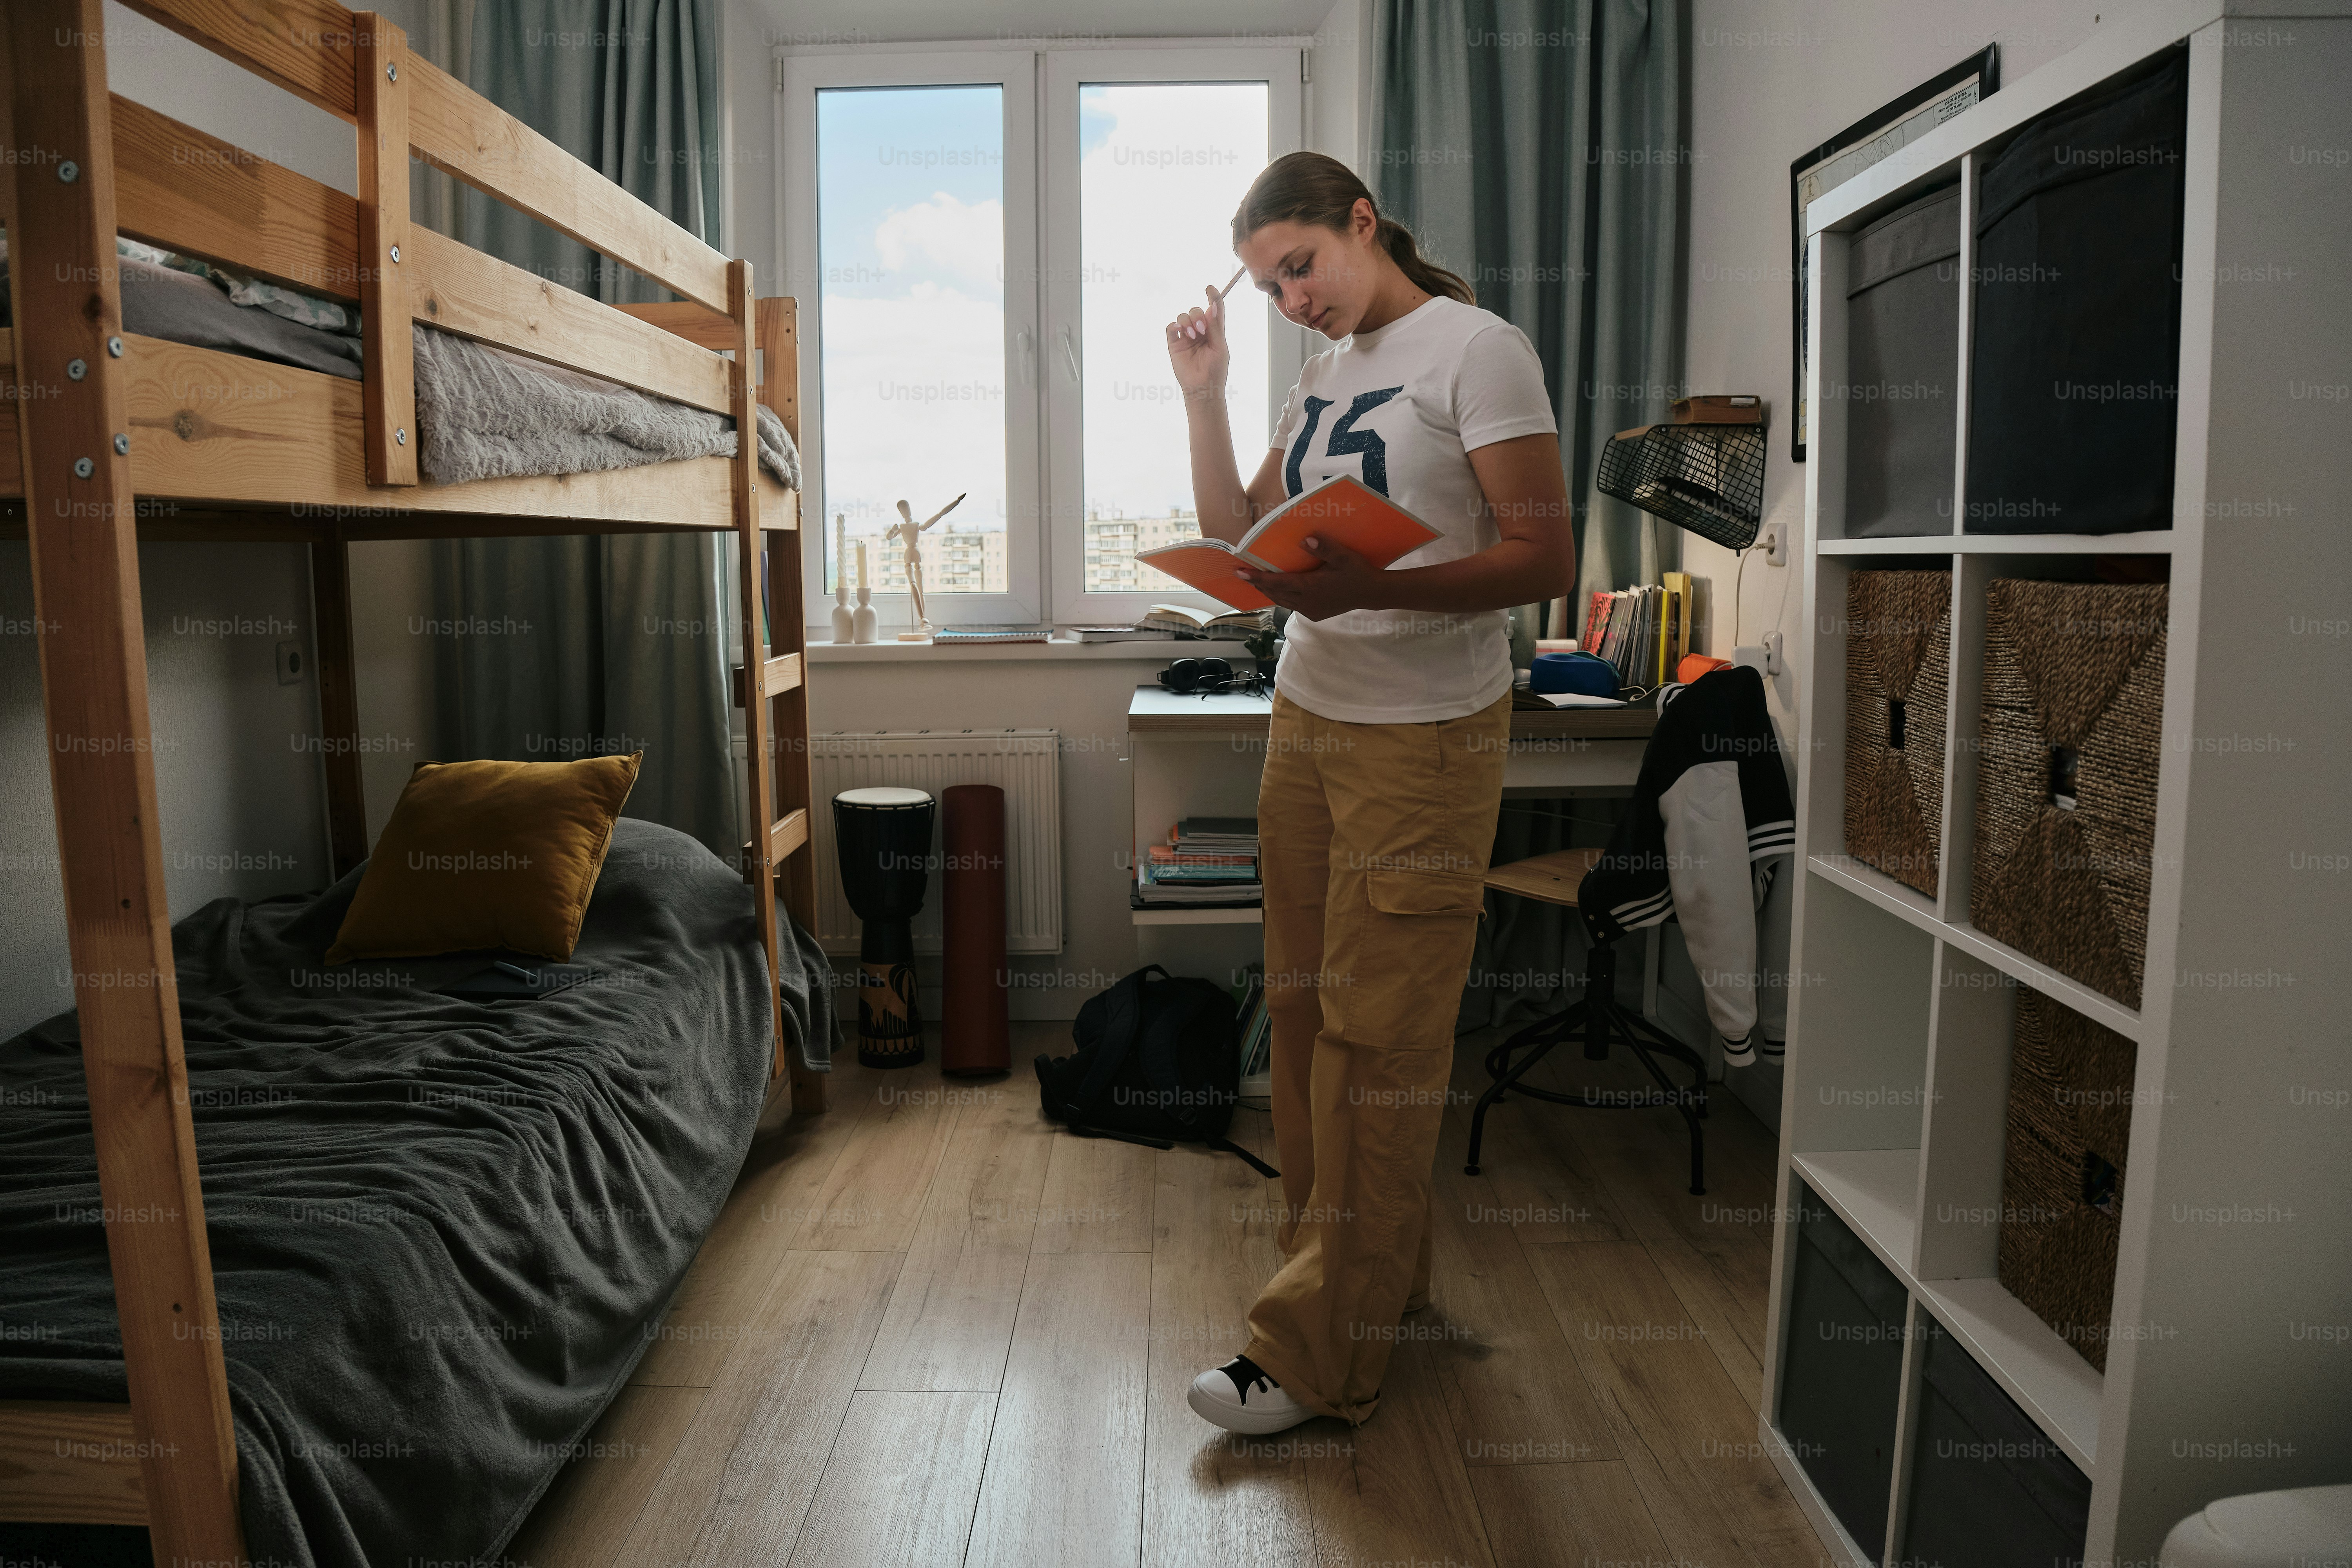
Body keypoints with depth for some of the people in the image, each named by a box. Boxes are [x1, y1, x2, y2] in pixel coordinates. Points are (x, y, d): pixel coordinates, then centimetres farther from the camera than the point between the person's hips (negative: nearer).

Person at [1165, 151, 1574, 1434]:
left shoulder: (1476, 350, -7)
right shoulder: (1322, 375, 16)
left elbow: (1544, 559, -14)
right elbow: (1238, 537, 16)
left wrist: (1366, 590, -27)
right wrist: (1203, 396, 5)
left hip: (1424, 738, -7)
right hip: (1305, 717, 7)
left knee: (1375, 1038, -3)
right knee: (1304, 1007, 8)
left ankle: (1319, 1353, 5)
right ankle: (1375, 1276, 24)